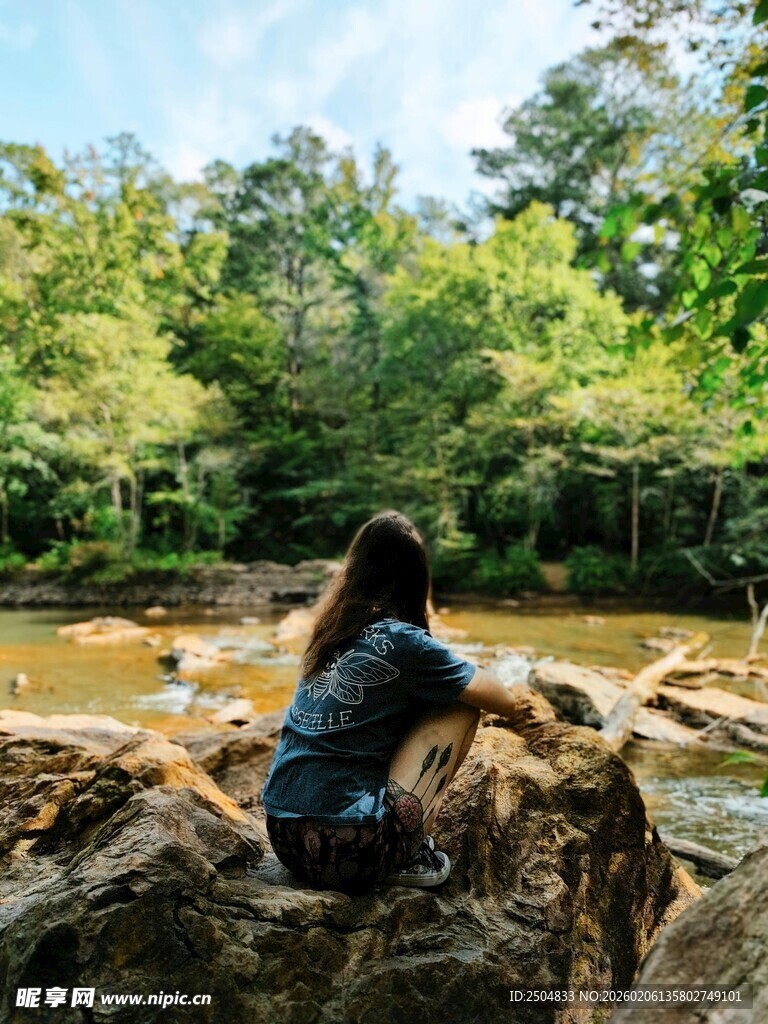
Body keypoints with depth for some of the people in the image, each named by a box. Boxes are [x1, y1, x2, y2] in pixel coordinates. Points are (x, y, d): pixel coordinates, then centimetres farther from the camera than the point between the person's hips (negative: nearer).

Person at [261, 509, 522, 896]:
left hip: (282, 837, 7)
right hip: (349, 850, -7)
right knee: (462, 702, 5)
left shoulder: (327, 634, 9)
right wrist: (469, 672, 21)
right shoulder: (404, 641, -10)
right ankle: (408, 857, 8)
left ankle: (401, 850, 17)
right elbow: (504, 701, 1)